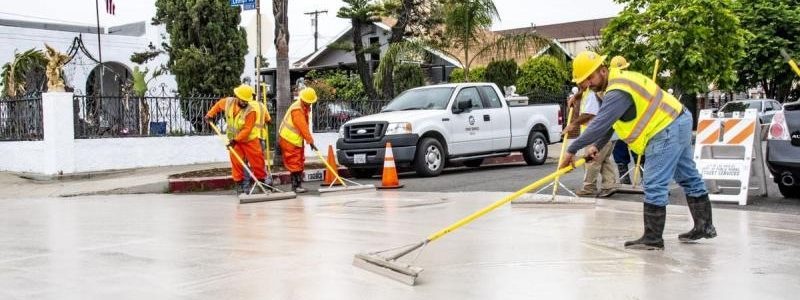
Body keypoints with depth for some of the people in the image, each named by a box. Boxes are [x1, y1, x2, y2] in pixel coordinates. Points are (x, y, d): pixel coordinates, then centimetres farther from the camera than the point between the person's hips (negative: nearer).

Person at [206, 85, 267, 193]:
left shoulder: (251, 110, -24)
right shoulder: (228, 102, -9)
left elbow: (247, 129, -24)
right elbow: (218, 105, 16)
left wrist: (236, 140, -25)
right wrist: (210, 114, 10)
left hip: (249, 139, -4)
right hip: (234, 139, 4)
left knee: (257, 160, -1)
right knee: (236, 162, 2)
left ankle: (261, 180, 16)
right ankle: (240, 183, 11)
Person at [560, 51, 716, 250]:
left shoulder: (618, 92, -22)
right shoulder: (618, 80, 12)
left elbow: (600, 124, -29)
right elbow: (608, 123, 15)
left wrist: (572, 150, -26)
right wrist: (596, 146, 3)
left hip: (667, 131, -11)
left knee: (654, 186, -8)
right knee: (689, 178, 20)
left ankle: (653, 239, -3)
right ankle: (704, 226, 32)